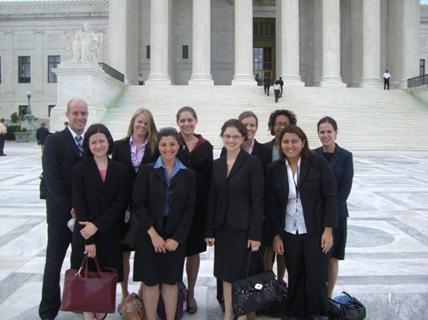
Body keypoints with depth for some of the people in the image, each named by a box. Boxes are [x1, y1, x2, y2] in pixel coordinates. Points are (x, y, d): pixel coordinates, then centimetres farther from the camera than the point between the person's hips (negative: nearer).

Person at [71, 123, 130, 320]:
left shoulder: (120, 170, 1)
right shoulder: (79, 169, -2)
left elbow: (120, 203, -4)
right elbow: (79, 205, -7)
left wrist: (97, 225, -15)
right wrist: (88, 240, -13)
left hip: (110, 234, 1)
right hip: (85, 234, -1)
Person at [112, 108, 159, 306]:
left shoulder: (155, 148, -1)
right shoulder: (119, 146, 5)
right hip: (123, 206, 2)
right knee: (123, 252, 10)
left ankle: (143, 293, 24)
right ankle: (124, 293, 26)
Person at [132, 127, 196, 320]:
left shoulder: (188, 174, 3)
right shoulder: (147, 171, 0)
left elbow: (189, 209, 1)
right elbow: (138, 204, -5)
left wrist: (176, 238, -8)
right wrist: (153, 234, -12)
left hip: (176, 237, 1)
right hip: (149, 235, -1)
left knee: (171, 281, 9)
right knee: (150, 281, 5)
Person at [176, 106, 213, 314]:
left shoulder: (206, 146, 5)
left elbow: (209, 178, 5)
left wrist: (209, 206, 0)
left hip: (198, 206, 2)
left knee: (194, 250, 12)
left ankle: (190, 293, 28)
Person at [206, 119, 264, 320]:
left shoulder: (253, 163, -8)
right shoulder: (216, 164, 7)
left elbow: (257, 200, -11)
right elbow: (212, 199, 8)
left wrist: (255, 234, -14)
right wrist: (209, 230, 5)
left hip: (243, 228, -5)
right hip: (222, 227, 5)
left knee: (242, 274, 4)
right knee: (225, 274, 13)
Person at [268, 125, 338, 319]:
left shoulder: (318, 163, -6)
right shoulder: (274, 169, 1)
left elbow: (330, 197, -6)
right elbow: (272, 206, 4)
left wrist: (328, 230, -11)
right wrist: (276, 235, 1)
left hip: (316, 232, -2)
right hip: (289, 234, 2)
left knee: (317, 279, 2)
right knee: (295, 279, 10)